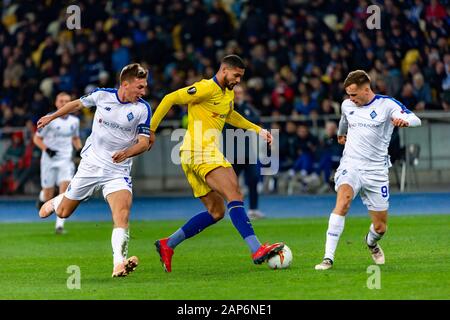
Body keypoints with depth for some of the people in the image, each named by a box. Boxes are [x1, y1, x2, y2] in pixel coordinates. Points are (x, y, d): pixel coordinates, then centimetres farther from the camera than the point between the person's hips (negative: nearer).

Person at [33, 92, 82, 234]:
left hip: (66, 160, 2)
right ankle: (42, 196, 43)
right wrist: (47, 149, -18)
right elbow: (37, 138, -1)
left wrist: (79, 149, 3)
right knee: (49, 195, 3)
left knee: (65, 188, -18)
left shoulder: (74, 121, 6)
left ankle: (59, 224, -17)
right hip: (49, 160, -2)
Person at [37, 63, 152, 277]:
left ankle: (119, 263, -38)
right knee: (63, 212, 13)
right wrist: (52, 117, 25)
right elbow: (78, 104, 14)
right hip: (90, 165, 2)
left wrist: (127, 152, -31)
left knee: (122, 210, -28)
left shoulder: (142, 108, -9)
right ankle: (54, 202, 51)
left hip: (118, 170, -2)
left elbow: (145, 142, -11)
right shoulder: (102, 95, -5)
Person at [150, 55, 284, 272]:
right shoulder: (206, 88, -10)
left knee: (216, 212, 11)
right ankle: (257, 250, -32)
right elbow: (170, 99, -10)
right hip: (201, 153, -11)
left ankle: (167, 245, 15)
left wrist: (257, 129, 34)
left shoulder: (229, 94, 19)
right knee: (235, 197, -21)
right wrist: (151, 128, -9)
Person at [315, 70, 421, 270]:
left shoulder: (386, 104, -6)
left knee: (380, 227, 5)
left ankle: (371, 243, 45)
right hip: (350, 165, 1)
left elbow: (415, 120, -19)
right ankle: (328, 258, -36)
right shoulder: (347, 105, 7)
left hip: (376, 170, -1)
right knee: (343, 200, -31)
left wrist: (404, 120, -42)